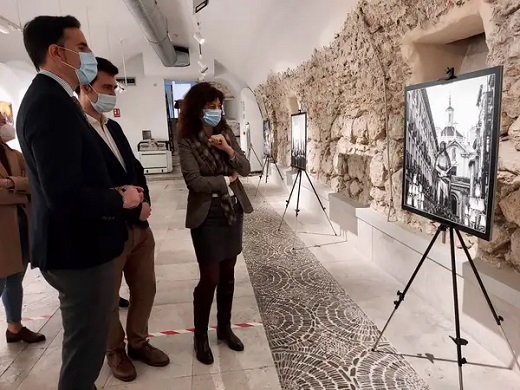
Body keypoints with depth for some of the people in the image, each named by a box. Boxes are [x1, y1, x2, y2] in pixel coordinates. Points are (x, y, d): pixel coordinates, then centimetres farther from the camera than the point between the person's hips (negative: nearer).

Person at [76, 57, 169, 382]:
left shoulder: (113, 126, 11)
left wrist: (144, 202, -4)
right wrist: (133, 208, -15)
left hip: (140, 226, 8)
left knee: (145, 288, 18)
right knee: (108, 299, 14)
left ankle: (138, 343, 39)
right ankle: (115, 351, 37)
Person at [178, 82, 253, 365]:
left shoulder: (226, 133, 6)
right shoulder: (187, 141, -9)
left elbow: (246, 169, 2)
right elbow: (194, 181, -18)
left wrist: (228, 149, -14)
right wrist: (226, 180, -7)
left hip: (233, 211, 5)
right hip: (207, 215, -5)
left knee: (228, 275, 13)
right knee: (210, 278, 0)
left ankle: (224, 328, 31)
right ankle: (200, 336, 22)